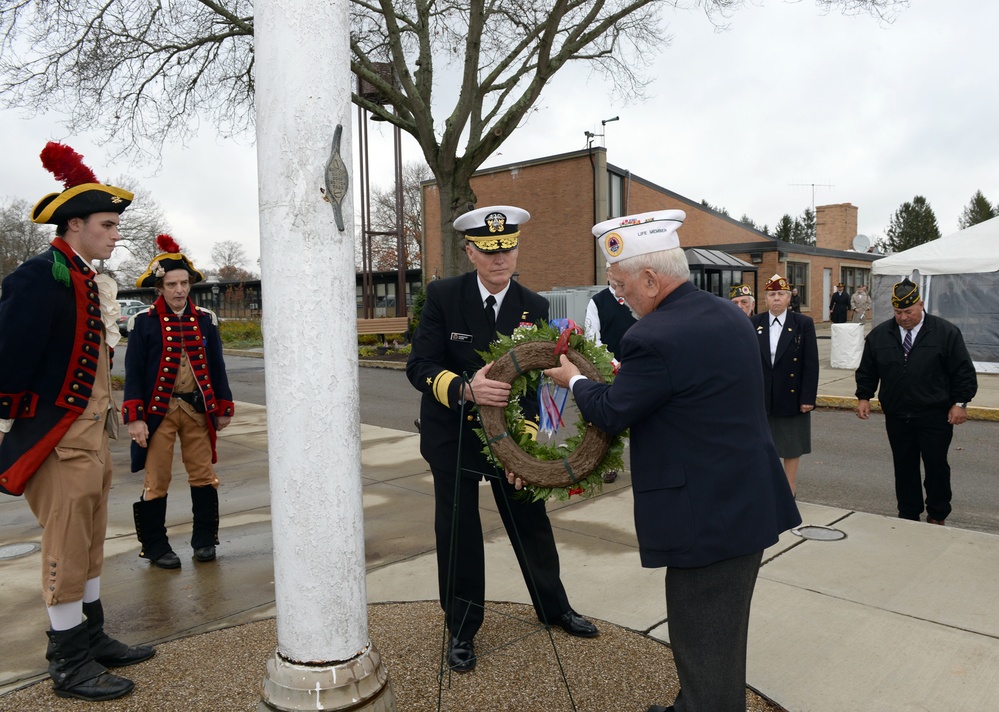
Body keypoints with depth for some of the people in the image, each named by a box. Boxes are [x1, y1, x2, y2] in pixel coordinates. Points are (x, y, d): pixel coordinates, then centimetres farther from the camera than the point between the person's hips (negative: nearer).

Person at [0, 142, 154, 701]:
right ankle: (69, 665, 16)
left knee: (90, 542, 17)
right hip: (59, 439, -9)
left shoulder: (91, 282, 11)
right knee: (67, 546, 2)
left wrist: (107, 420, 15)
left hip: (93, 434, 9)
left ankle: (92, 638, 32)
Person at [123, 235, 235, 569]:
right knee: (156, 482, 5)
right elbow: (133, 372, -5)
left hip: (198, 409, 3)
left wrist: (224, 408, 8)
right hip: (159, 410, -2)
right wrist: (134, 418, -11)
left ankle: (205, 540, 21)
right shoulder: (144, 322, -3)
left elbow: (217, 366, 9)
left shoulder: (205, 319, 5)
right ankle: (155, 546, 19)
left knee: (204, 477, 7)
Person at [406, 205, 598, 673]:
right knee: (458, 533, 8)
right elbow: (420, 366, -18)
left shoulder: (534, 308, -6)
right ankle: (462, 629, 27)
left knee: (531, 523, 14)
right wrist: (466, 389, -37)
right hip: (452, 436, -2)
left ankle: (553, 607, 38)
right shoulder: (443, 296, -12)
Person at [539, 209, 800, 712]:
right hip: (752, 503, 10)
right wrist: (629, 378, 13)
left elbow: (609, 413, -12)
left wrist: (574, 379, 6)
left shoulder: (653, 339, -23)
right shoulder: (730, 316, 5)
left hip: (705, 518, -10)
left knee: (705, 655, 7)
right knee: (723, 633, 25)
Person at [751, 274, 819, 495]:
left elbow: (811, 364, -6)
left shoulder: (804, 324, -4)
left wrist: (808, 398, -10)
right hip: (761, 398, 2)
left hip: (792, 397, -2)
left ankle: (789, 490, 23)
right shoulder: (754, 324, 2)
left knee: (792, 447, 10)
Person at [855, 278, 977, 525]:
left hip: (935, 416, -2)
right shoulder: (879, 335, 3)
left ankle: (937, 516, 22)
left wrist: (960, 402, -8)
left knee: (936, 466, 6)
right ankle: (908, 516, 22)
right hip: (897, 416, 3)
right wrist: (864, 397, 0)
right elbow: (866, 371, 10)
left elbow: (964, 371, -3)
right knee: (904, 467, 10)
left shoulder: (946, 332, -4)